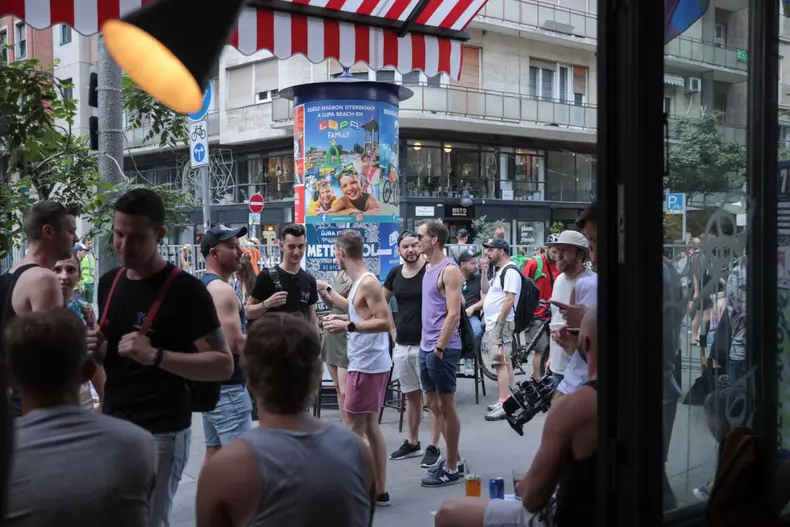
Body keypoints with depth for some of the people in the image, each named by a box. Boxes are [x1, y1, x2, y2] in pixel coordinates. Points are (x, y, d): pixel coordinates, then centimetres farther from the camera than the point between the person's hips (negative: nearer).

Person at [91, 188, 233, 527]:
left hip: (160, 433, -6)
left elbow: (224, 365, -15)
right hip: (112, 425, 7)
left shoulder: (185, 289, -13)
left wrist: (156, 356, -26)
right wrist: (97, 349, -3)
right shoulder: (109, 282, 8)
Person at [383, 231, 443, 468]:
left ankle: (434, 447, 5)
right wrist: (393, 329, 12)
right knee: (411, 395, 15)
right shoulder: (395, 273, 7)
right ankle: (412, 443, 26)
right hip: (402, 345, 6)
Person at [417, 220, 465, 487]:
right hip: (427, 347, 9)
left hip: (443, 349, -9)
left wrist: (439, 348, -19)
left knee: (446, 406, 0)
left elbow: (454, 314, -19)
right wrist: (427, 344, 15)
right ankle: (454, 459, 26)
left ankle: (451, 468, 11)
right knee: (434, 404, 14)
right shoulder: (429, 268, 13)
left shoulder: (449, 270, -14)